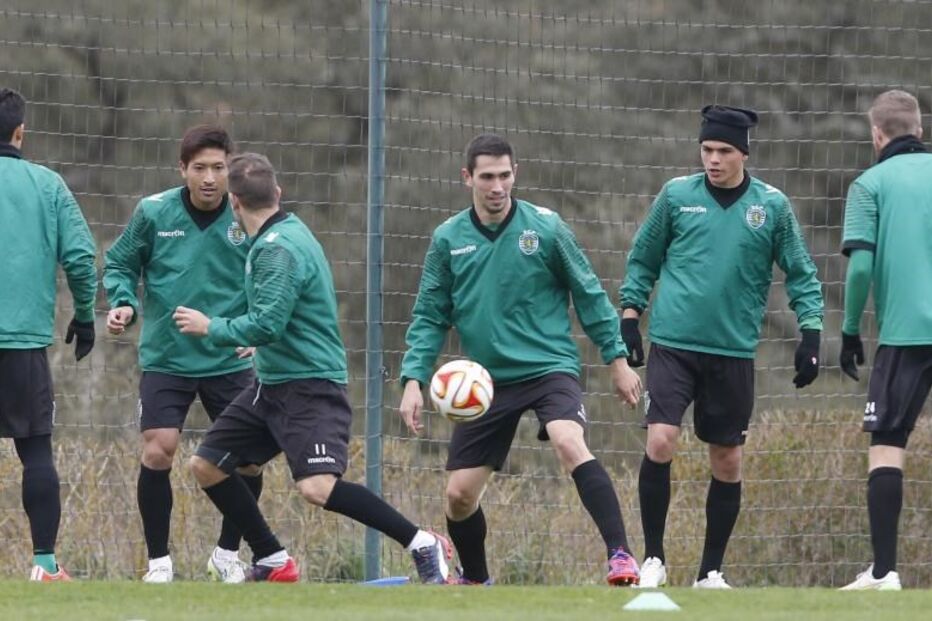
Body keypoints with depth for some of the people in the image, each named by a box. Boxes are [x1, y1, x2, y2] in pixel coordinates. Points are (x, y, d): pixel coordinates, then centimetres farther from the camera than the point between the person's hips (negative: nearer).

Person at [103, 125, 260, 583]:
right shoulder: (153, 213, -6)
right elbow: (119, 264, 7)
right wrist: (123, 302, -11)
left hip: (228, 361, 1)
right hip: (165, 360, -1)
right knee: (157, 452, -14)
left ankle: (227, 553, 22)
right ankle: (158, 560, 4)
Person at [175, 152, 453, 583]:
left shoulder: (279, 249, -19)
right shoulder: (284, 234, 11)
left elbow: (266, 325, -24)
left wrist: (210, 328, -11)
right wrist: (263, 348, 32)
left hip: (309, 385, -10)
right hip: (272, 383, 10)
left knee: (317, 487, -24)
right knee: (207, 465, 8)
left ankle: (422, 544, -15)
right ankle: (273, 563, 16)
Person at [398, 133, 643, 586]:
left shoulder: (545, 227, -5)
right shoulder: (448, 239, 2)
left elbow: (588, 293, 4)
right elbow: (430, 317, 6)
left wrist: (617, 359, 5)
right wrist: (414, 380, -5)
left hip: (549, 367, -3)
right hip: (488, 380, 4)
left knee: (569, 444, -32)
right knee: (459, 494, 3)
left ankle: (620, 556, -32)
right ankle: (474, 580, 29)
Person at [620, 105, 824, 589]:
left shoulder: (772, 206, 1)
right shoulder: (676, 195, 2)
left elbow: (801, 274, 8)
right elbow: (643, 259, 12)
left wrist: (811, 333, 0)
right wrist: (630, 315, 6)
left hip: (733, 353, 1)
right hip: (672, 345, -1)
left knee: (727, 460, 6)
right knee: (660, 443, -15)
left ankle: (711, 571, 17)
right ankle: (653, 560, -2)